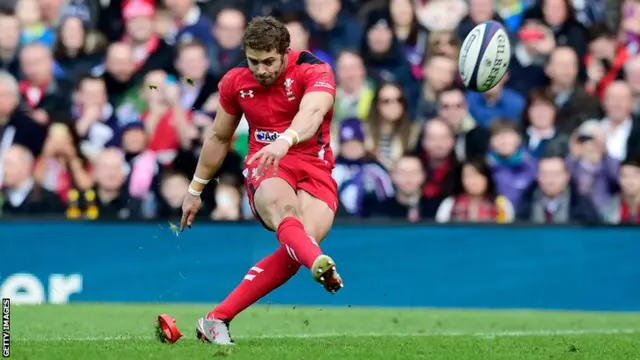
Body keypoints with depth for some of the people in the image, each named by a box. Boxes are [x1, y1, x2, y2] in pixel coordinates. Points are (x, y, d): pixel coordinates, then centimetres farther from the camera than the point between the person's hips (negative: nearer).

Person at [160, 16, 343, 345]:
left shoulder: (315, 71, -9)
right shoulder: (235, 81, 4)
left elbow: (313, 111, -32)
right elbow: (219, 137, 20)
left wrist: (285, 140, -53)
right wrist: (195, 190, 25)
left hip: (314, 168, -1)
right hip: (265, 169, 1)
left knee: (296, 247, -27)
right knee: (284, 209, -37)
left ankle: (216, 320, -22)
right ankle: (320, 265, -69)